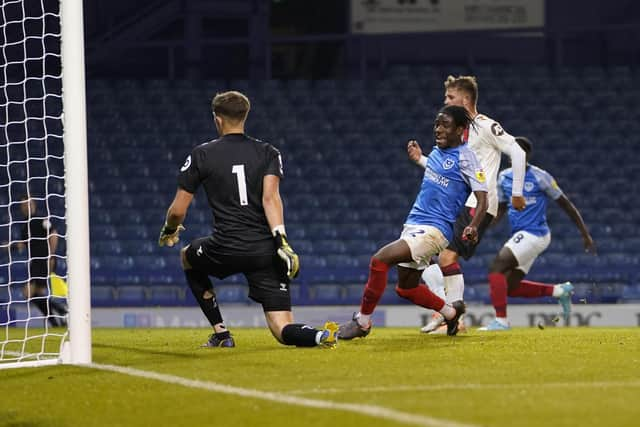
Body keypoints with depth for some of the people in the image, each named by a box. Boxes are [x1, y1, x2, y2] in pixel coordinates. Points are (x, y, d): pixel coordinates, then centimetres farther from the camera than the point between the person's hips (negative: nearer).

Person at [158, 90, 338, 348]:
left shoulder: (201, 155, 5)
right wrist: (281, 240, -17)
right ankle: (320, 336, -35)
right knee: (284, 331, 2)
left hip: (226, 249, -2)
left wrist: (169, 230, 29)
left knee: (188, 258, 35)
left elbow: (178, 210, 7)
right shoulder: (268, 153, 10)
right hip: (266, 250, 2)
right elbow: (270, 197, -8)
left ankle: (221, 333, 25)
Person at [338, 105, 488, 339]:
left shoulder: (465, 157, -11)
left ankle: (362, 321, -14)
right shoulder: (437, 151, 11)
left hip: (434, 230, -9)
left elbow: (482, 199, -17)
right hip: (413, 224, 9)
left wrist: (473, 226, -30)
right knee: (406, 288, 17)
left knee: (380, 259, -24)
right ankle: (450, 311, 38)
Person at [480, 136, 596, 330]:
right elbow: (500, 209, 20)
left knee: (497, 268, -20)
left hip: (534, 234, -8)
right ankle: (559, 291, 20)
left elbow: (566, 205, -3)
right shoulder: (504, 177, 9)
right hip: (519, 235, 8)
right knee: (510, 287, 7)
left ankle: (501, 320, -17)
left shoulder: (540, 177, -9)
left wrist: (585, 234, -1)